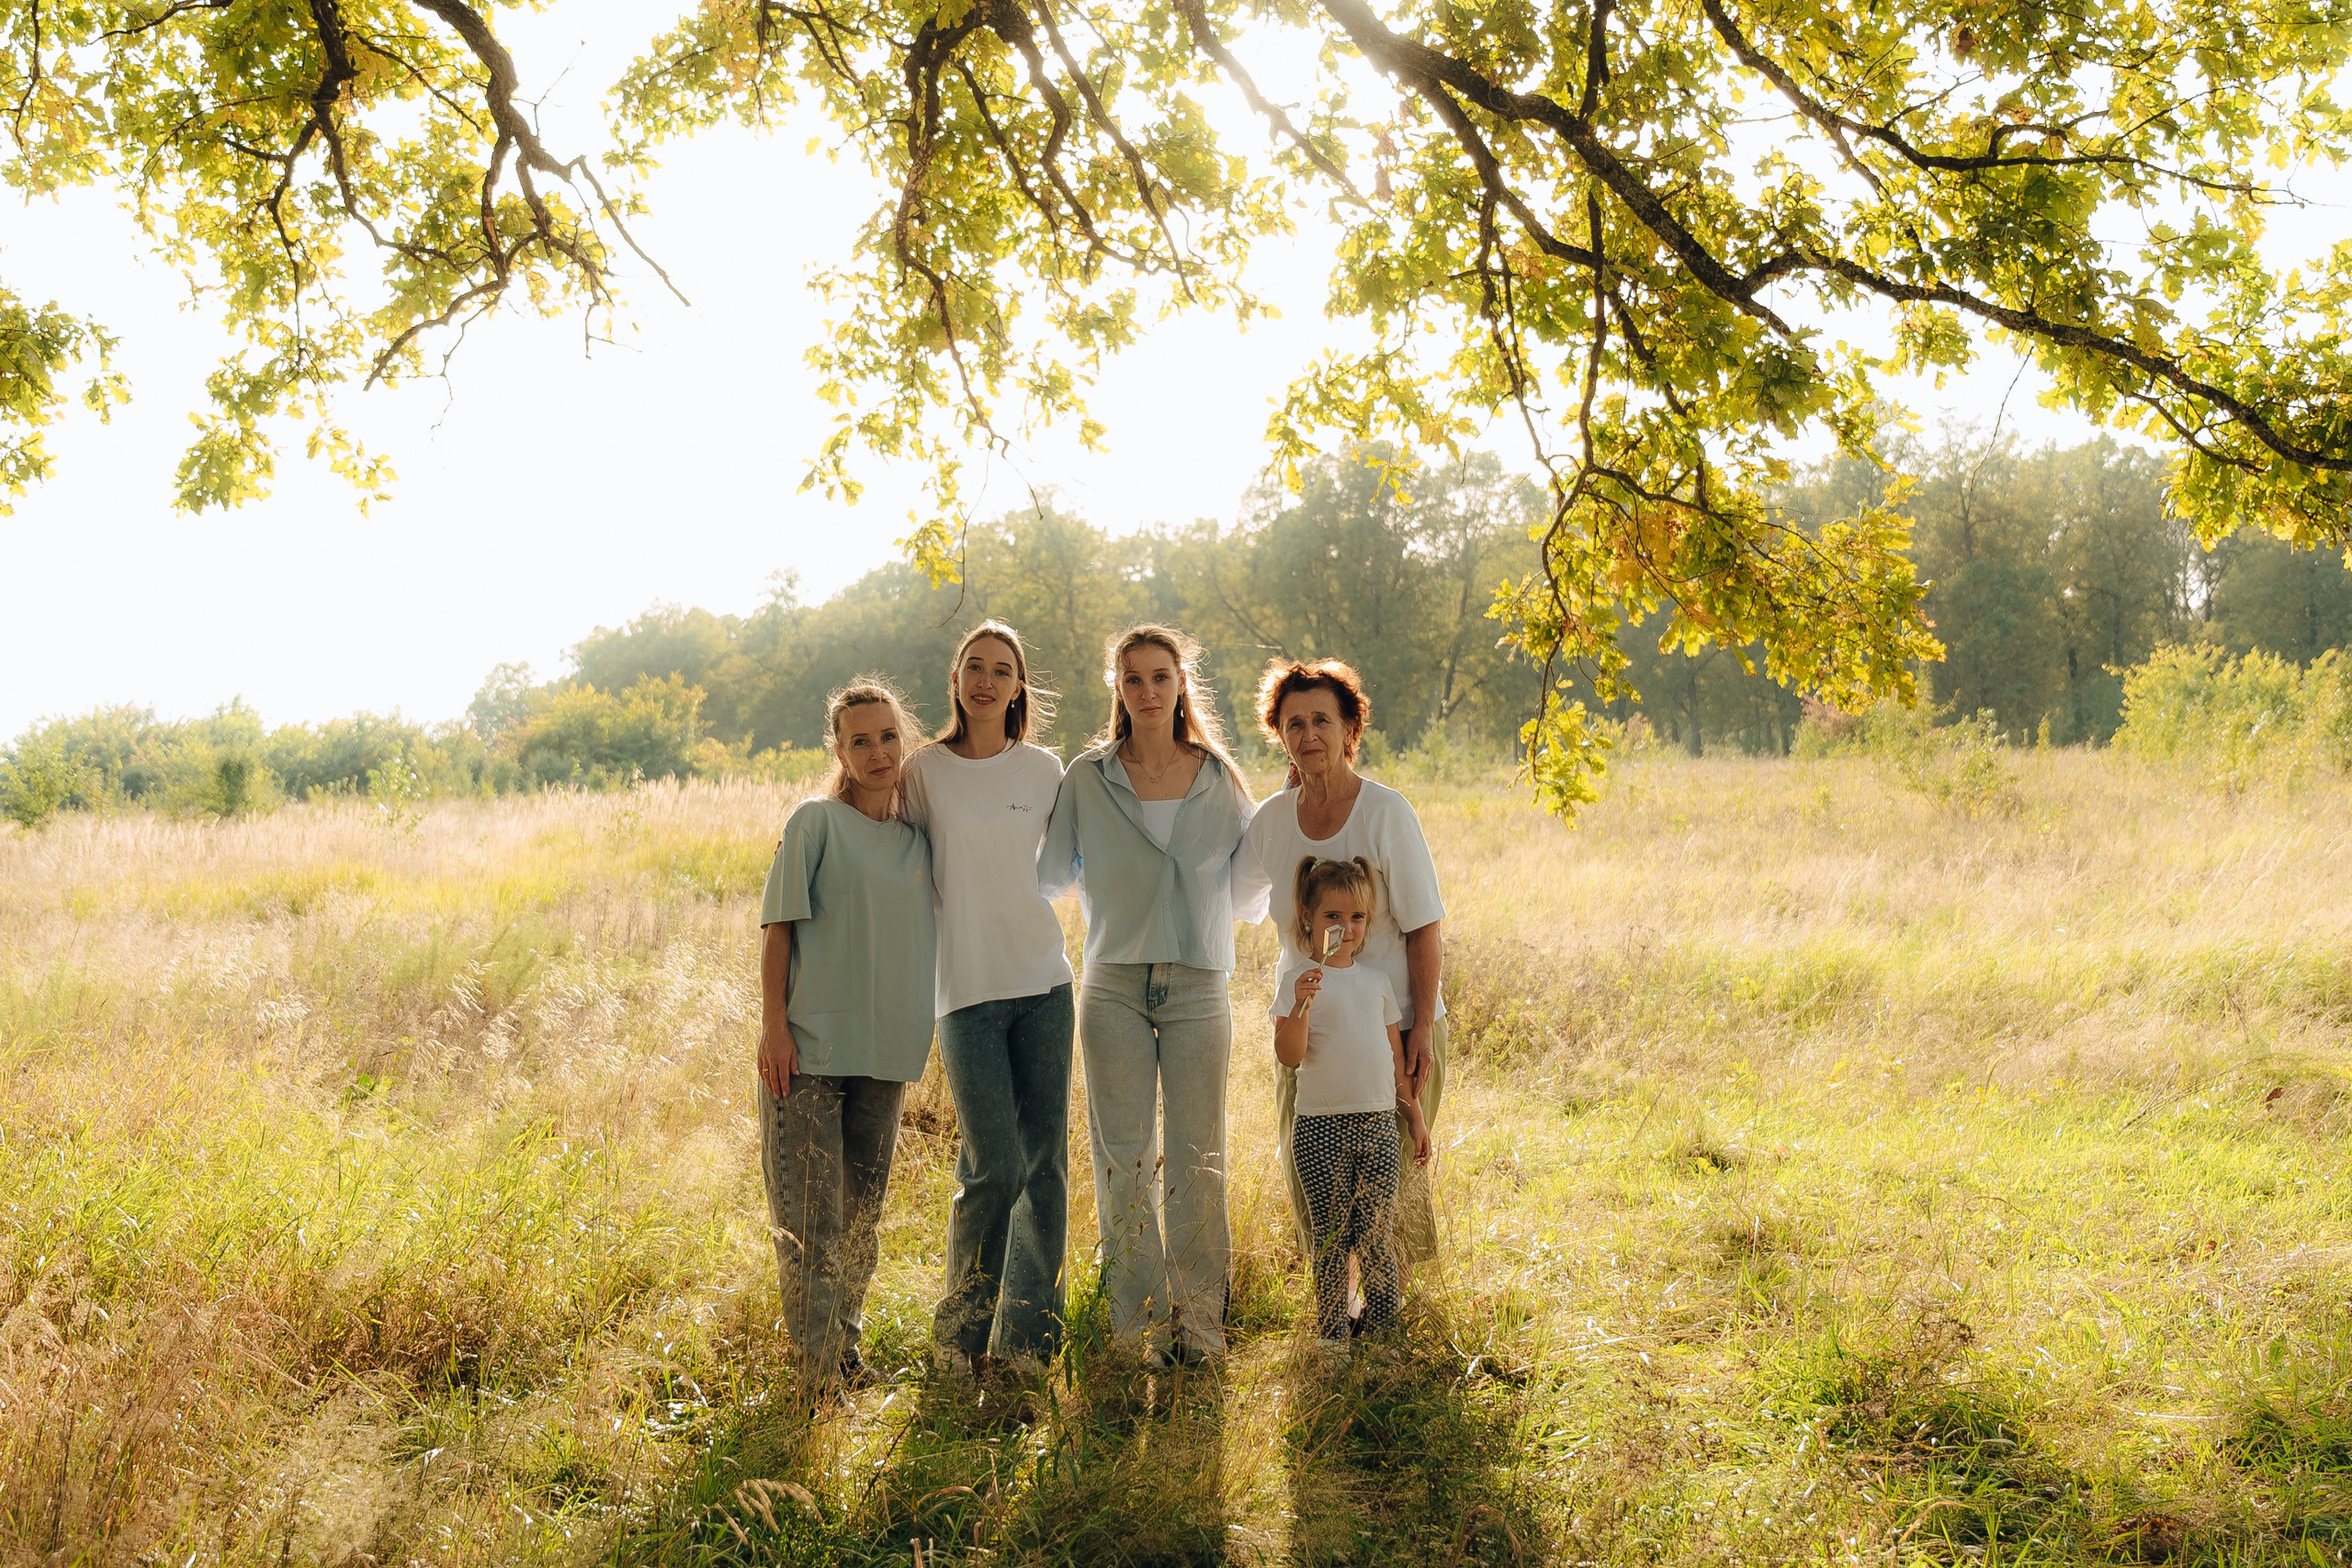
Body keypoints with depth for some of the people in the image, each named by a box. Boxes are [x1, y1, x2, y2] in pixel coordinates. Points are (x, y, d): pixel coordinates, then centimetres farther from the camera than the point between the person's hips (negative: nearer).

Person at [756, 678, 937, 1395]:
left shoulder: (917, 839, 11)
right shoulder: (816, 822, -3)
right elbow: (778, 927, -5)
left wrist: (915, 1031, 15)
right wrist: (773, 1026, -12)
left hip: (887, 1046, 5)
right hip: (810, 1042, -5)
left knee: (863, 1209, 12)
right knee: (811, 1211, -3)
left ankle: (847, 1346, 25)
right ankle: (816, 1362, 8)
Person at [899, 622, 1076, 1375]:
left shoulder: (1044, 769, 7)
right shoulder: (925, 770, 1)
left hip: (1044, 981, 3)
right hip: (967, 990, -3)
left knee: (1046, 1162, 4)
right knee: (995, 1168, -9)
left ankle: (1027, 1336, 17)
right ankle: (960, 1332, 12)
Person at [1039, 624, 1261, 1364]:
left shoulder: (1221, 780, 6)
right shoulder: (1087, 778, 4)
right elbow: (1050, 874, 10)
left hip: (1199, 983, 0)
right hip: (1115, 983, 0)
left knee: (1195, 1156, 1)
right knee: (1124, 1155, 2)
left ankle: (1200, 1318, 11)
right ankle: (1141, 1317, 12)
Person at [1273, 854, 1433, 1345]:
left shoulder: (1377, 981, 11)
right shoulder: (1300, 984, -3)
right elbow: (1289, 1056, -13)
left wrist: (1415, 1116, 16)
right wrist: (1301, 1006, -27)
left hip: (1379, 1123, 4)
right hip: (1321, 1128, -3)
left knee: (1378, 1238, 5)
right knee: (1331, 1239, 2)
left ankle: (1382, 1325, 17)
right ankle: (1332, 1333, 12)